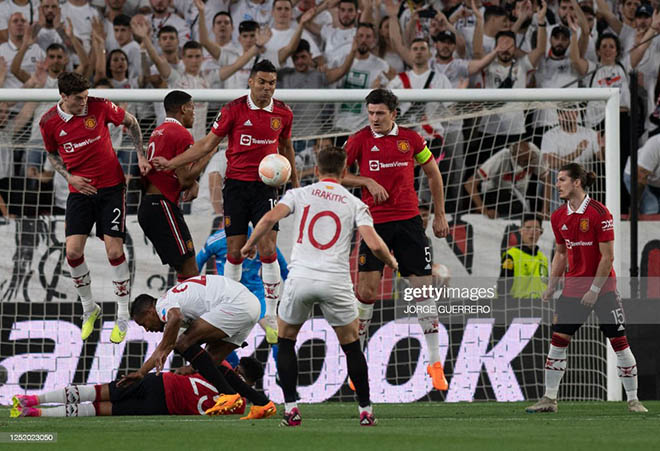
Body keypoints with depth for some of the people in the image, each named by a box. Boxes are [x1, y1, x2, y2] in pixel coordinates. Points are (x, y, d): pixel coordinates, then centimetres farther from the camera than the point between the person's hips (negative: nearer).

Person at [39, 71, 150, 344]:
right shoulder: (49, 122, -7)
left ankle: (122, 318, 6)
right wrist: (69, 177, -5)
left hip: (111, 187, -2)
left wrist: (141, 156, 2)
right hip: (80, 190, 2)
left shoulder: (99, 107, -11)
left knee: (114, 251, -7)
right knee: (73, 252, -8)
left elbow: (131, 122, 6)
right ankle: (89, 309, 16)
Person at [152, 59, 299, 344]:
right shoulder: (234, 110, -4)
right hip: (236, 184, -1)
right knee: (234, 251, 1)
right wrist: (171, 163, -1)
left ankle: (270, 317, 0)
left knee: (268, 251, -8)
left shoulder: (283, 113, 3)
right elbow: (208, 144, 3)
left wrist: (295, 184, 21)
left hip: (266, 186, 1)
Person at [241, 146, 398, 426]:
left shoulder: (299, 195, 10)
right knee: (351, 346, 16)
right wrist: (392, 262, 18)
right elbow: (374, 244, -3)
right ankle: (366, 411, 15)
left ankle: (291, 410, 9)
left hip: (300, 277, 0)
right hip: (336, 281, 0)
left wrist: (250, 245, 9)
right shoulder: (354, 204, 10)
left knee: (286, 340, 19)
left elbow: (271, 217, -7)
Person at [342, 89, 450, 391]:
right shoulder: (360, 140, 0)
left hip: (408, 220, 1)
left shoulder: (411, 139, 4)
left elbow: (433, 174, 16)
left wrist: (440, 215, 14)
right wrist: (367, 181, -15)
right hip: (374, 222, -1)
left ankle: (435, 362, 8)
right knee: (367, 290, -7)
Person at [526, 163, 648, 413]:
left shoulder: (599, 212, -13)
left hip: (602, 287, -5)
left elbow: (607, 256, -14)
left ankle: (633, 400, 4)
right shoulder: (558, 217, 5)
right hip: (573, 288, 5)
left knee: (619, 341, -4)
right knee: (558, 340, 0)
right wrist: (551, 286, 9)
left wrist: (595, 290, -16)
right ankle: (549, 399, 7)